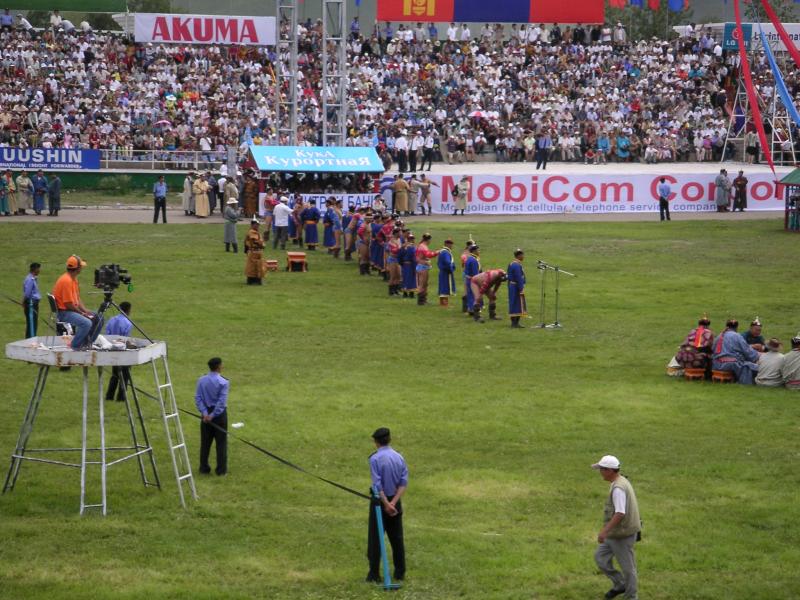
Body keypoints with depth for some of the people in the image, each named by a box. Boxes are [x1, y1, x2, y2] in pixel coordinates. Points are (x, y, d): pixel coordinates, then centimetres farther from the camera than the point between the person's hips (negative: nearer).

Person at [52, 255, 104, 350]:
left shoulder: (74, 279, 11)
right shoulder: (66, 280, -21)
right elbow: (69, 304, -22)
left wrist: (85, 310, 1)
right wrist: (82, 313, -13)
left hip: (73, 309, 10)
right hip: (64, 312, -10)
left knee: (98, 319, 8)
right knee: (86, 323, -31)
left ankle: (87, 343, 14)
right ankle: (75, 345, -14)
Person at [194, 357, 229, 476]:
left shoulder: (201, 381, 0)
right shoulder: (223, 382, -14)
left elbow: (198, 398, -5)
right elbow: (222, 402, -19)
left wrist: (205, 413, -11)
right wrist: (213, 416, -16)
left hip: (206, 414, 4)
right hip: (219, 414, -4)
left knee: (205, 442, 13)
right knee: (221, 443, 5)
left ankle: (204, 468, 18)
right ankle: (221, 469, 8)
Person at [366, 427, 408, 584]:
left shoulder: (375, 458, -14)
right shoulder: (399, 457, 2)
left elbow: (377, 485, -19)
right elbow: (404, 482, -4)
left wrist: (386, 503, -17)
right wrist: (393, 501, -11)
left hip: (380, 501, -5)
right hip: (395, 501, 5)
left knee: (375, 539, 1)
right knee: (397, 538, 12)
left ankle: (374, 575, 1)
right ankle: (400, 573, 16)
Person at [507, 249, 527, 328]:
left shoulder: (511, 264, 12)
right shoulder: (517, 266, -19)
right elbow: (519, 279, -22)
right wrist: (521, 290, -20)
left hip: (512, 287, 10)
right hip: (517, 288, -10)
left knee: (514, 305, 12)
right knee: (518, 305, -6)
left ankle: (514, 323, 15)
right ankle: (515, 323, -5)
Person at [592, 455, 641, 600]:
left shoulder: (618, 488, -24)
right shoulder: (622, 482, 8)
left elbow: (620, 513, -29)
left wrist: (604, 531, -27)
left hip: (622, 534, -10)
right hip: (616, 533, 10)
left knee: (627, 566, 4)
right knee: (600, 557, 16)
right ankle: (619, 585, 26)